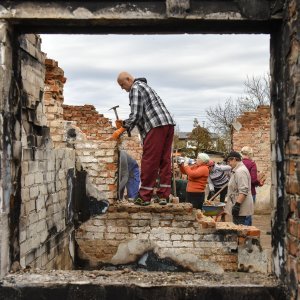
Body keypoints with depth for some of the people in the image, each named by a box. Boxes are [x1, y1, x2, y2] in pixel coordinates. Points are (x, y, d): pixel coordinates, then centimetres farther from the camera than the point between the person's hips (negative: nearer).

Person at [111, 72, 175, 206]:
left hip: (156, 127, -10)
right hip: (168, 124, 10)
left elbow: (136, 115, -10)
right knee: (164, 161, 9)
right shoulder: (144, 86, 29)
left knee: (149, 161, -5)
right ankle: (164, 196, 10)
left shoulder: (135, 88, -1)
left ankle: (144, 197, -1)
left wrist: (121, 129, -3)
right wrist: (124, 123, 22)